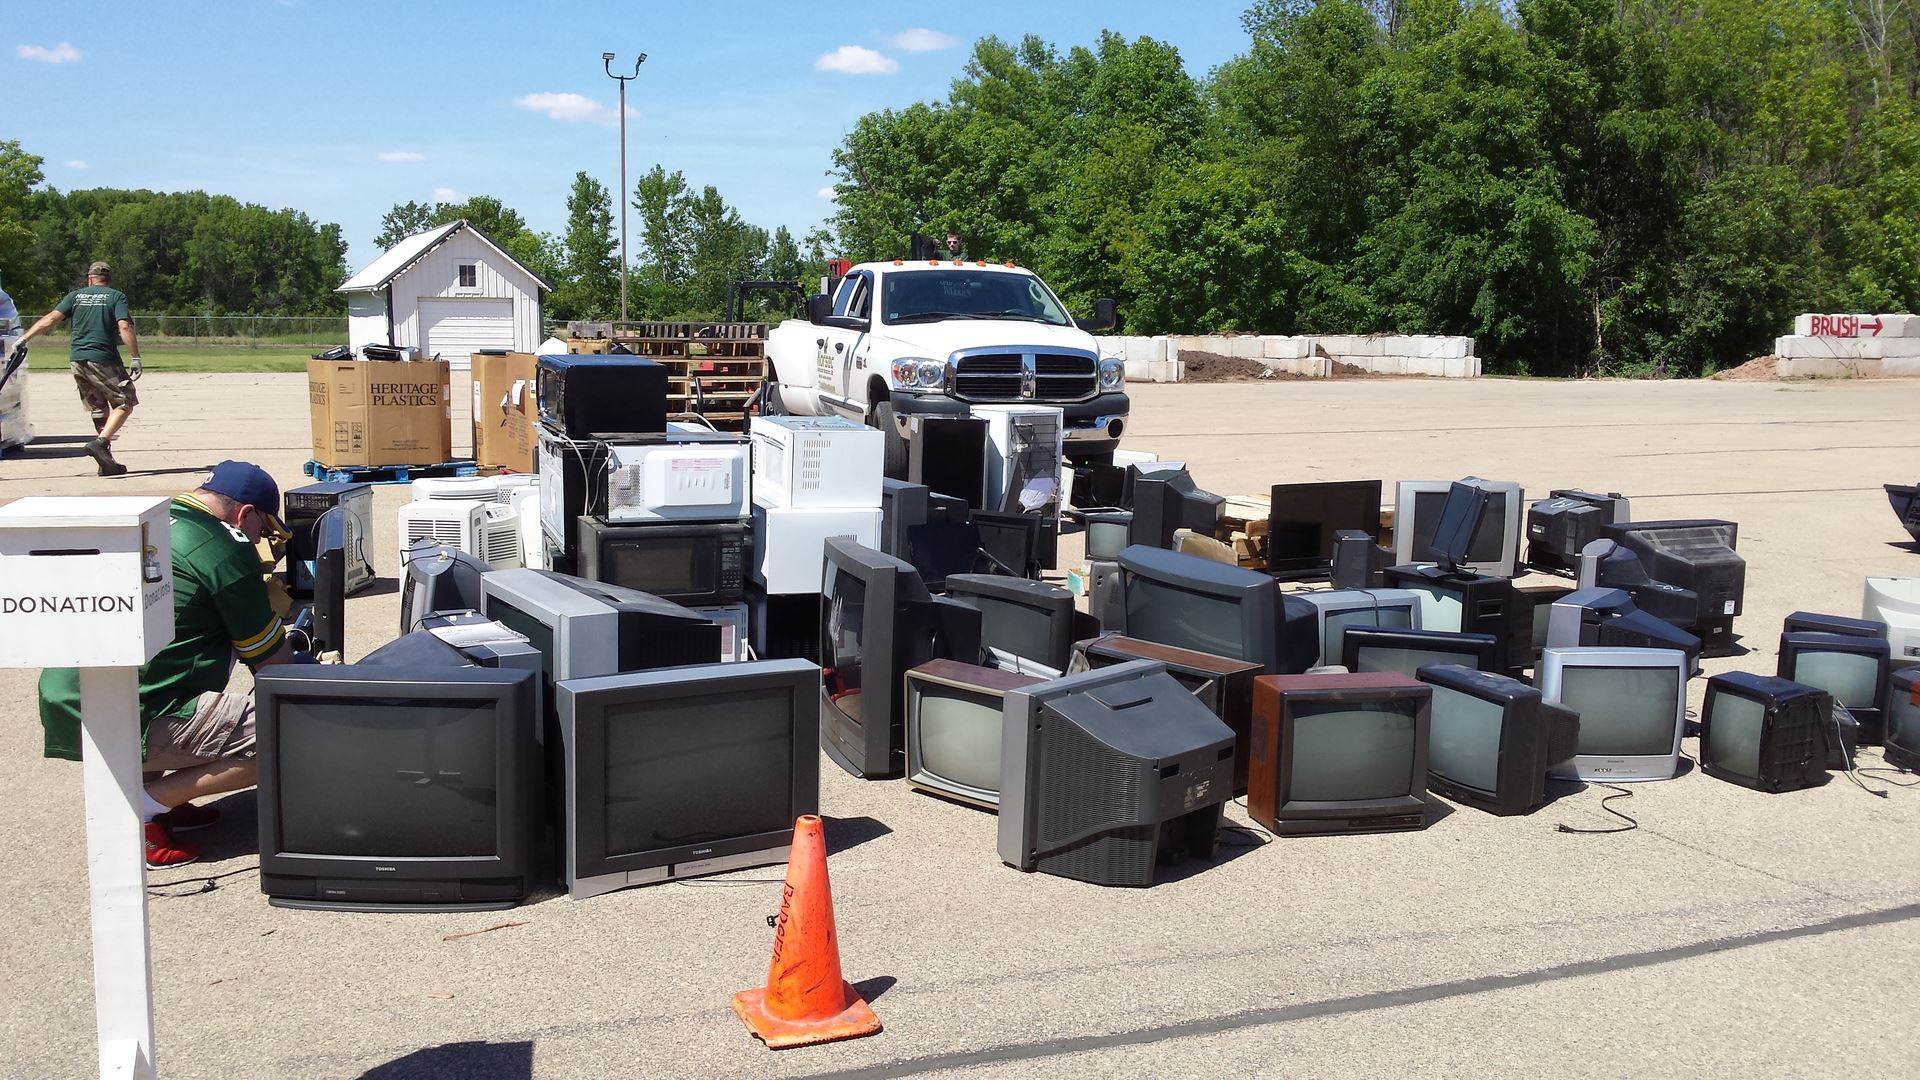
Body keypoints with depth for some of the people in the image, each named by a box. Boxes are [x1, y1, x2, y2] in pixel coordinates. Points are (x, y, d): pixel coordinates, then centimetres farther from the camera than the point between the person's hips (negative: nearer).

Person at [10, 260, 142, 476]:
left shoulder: (76, 295, 12)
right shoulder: (116, 296, 2)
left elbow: (51, 318, 2)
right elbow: (124, 327, -12)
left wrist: (24, 339, 3)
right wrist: (135, 358, -13)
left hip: (76, 360, 5)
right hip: (103, 360, -5)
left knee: (99, 409, 14)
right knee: (125, 403, 4)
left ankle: (106, 462, 12)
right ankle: (100, 443, -17)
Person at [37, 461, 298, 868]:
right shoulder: (226, 551, -8)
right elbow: (271, 661, 1)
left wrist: (262, 599, 32)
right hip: (127, 724, -9)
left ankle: (147, 784, 16)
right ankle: (142, 808, -8)